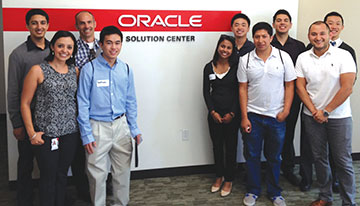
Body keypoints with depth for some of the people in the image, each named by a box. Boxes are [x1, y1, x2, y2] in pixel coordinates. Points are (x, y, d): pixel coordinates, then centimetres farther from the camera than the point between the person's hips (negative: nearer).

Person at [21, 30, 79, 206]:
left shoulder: (75, 71, 7)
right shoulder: (38, 71, -5)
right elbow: (25, 103, -3)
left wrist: (80, 122, 7)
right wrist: (31, 133, -7)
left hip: (70, 132, 4)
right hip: (46, 134, -4)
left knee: (62, 174, 13)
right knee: (48, 176, 4)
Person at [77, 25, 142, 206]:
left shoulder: (126, 70, 5)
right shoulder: (89, 69, -8)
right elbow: (83, 104, -7)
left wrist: (134, 129, 7)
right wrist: (86, 135, -9)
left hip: (121, 125, 4)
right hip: (98, 127, -4)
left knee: (123, 171, 13)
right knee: (97, 174, 4)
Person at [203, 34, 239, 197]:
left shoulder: (236, 67, -4)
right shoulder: (209, 67, 2)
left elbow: (239, 91, -5)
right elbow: (206, 92, 4)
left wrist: (232, 113, -10)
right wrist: (213, 112, -5)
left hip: (232, 114, -2)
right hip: (214, 114, 3)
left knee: (231, 146, 5)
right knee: (217, 145, 13)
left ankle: (229, 179, 19)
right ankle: (219, 176, 29)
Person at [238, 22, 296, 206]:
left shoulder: (284, 57, -1)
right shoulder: (245, 59, -1)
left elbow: (289, 85, 2)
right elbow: (242, 89, 0)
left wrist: (286, 110, -7)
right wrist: (244, 117, -4)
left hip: (276, 117, 0)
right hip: (253, 116, 0)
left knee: (274, 157, 12)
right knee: (252, 156, 9)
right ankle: (253, 191, 26)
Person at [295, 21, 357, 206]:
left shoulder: (343, 55, -7)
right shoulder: (303, 58, 4)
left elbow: (347, 88, -12)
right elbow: (300, 87, 2)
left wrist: (325, 111, -11)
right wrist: (314, 111, -8)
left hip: (338, 117, -3)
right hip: (312, 117, 3)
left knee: (343, 161, 2)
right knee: (319, 158, 12)